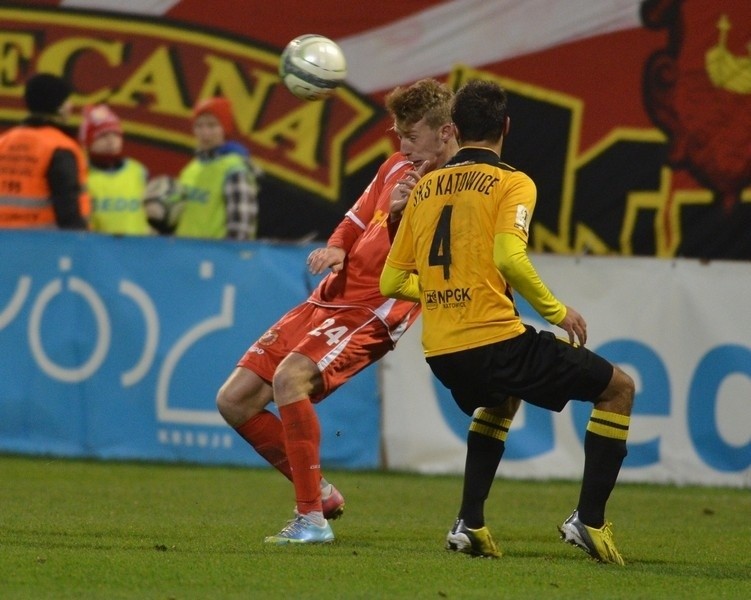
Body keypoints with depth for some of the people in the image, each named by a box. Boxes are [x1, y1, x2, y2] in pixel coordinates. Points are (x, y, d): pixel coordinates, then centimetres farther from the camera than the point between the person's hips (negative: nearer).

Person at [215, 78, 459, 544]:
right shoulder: (397, 169, 12)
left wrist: (400, 215, -26)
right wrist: (336, 248, 5)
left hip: (374, 313, -9)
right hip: (330, 297, 9)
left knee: (291, 377, -32)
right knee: (235, 400, 3)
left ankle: (313, 518, -26)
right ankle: (318, 492, 17)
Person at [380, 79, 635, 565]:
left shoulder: (425, 189, 14)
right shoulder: (512, 183, -3)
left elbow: (392, 281, 16)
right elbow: (509, 257, -21)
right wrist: (557, 311, -7)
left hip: (440, 353, 7)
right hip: (495, 340, -6)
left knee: (501, 399, 39)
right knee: (618, 390, 9)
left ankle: (470, 523, 25)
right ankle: (589, 519, 0)